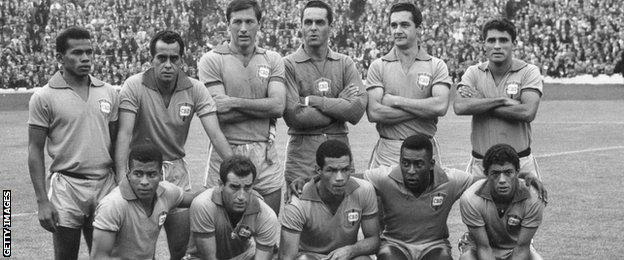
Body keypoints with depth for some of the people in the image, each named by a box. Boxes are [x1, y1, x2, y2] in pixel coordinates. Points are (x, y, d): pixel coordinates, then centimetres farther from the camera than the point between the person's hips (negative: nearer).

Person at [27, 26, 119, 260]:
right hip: (67, 187, -3)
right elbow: (35, 151, -4)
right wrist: (42, 201, -9)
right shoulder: (44, 98, -4)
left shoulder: (108, 93, 7)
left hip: (105, 185, 3)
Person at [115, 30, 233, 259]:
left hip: (177, 170, 3)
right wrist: (122, 177, -30)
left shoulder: (195, 90, -5)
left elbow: (215, 134, -11)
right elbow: (124, 134, -19)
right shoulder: (134, 86, -13)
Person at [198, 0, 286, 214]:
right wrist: (263, 107, -9)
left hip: (266, 156, 3)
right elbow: (221, 115, -11)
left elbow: (278, 106, -6)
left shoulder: (272, 60, 9)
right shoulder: (211, 60, -1)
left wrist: (234, 102, -12)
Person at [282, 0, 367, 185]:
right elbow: (294, 116, -12)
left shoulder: (345, 64, 8)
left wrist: (313, 100, -10)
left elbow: (358, 109, -6)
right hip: (302, 151, -3)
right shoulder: (289, 64, -1)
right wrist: (340, 105, -6)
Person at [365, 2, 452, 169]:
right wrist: (423, 109, -10)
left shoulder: (437, 66, 5)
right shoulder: (378, 66, 5)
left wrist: (396, 100, -9)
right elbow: (373, 113, -8)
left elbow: (441, 107, -12)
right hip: (387, 152, 0)